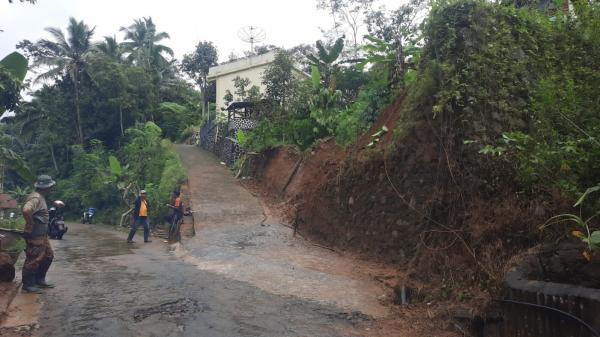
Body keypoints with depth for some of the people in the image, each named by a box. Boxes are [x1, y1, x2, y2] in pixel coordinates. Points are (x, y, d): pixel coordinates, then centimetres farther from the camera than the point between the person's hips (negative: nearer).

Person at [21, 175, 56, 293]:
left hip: (42, 234, 11)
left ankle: (39, 280, 26)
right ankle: (28, 284, 9)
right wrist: (31, 224, -24)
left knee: (48, 256, 16)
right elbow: (26, 211, -35)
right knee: (34, 259, -3)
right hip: (35, 235, -11)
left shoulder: (41, 197, 14)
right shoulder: (36, 197, -18)